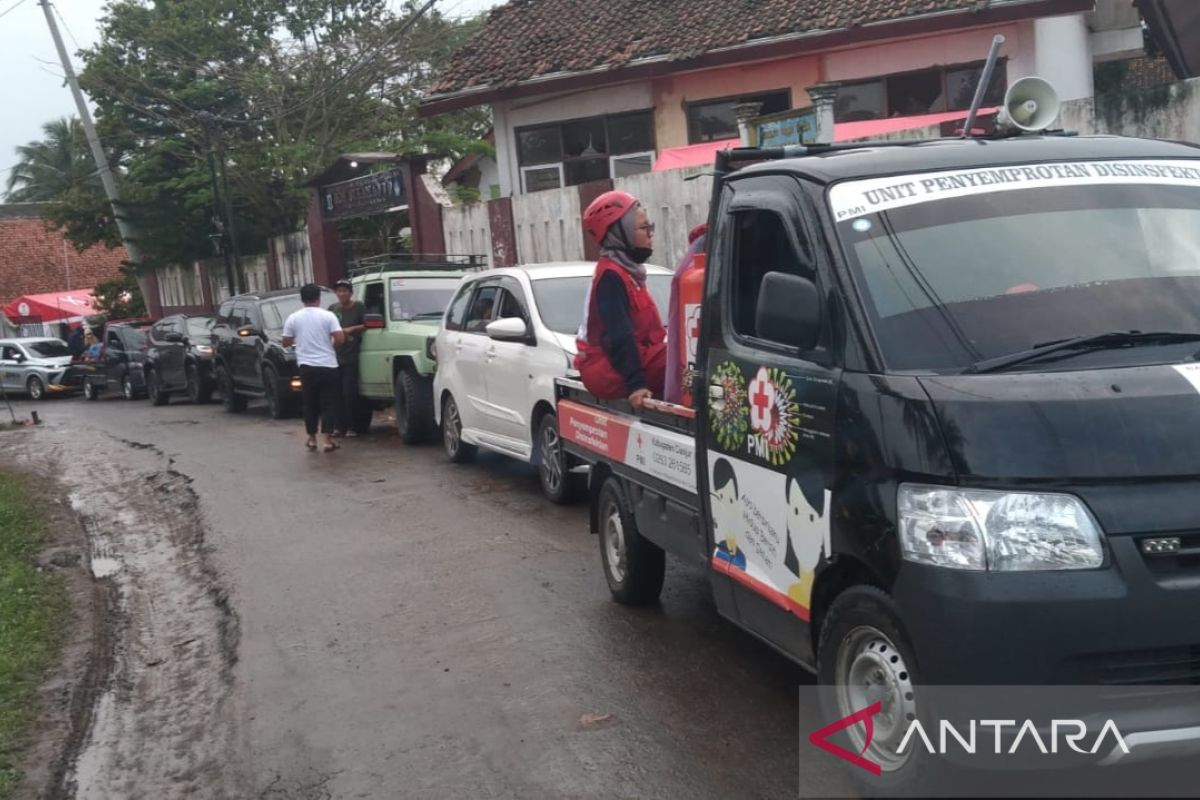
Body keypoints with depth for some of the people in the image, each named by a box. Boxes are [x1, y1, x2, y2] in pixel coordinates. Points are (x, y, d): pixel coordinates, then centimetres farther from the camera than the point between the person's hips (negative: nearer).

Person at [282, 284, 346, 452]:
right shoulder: (328, 316, -5)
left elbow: (286, 342, 6)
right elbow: (340, 339, -11)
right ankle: (328, 439, -5)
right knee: (328, 403, 2)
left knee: (310, 403, 13)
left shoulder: (293, 318, 1)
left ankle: (312, 438, 18)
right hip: (327, 365, -2)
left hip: (306, 367, 2)